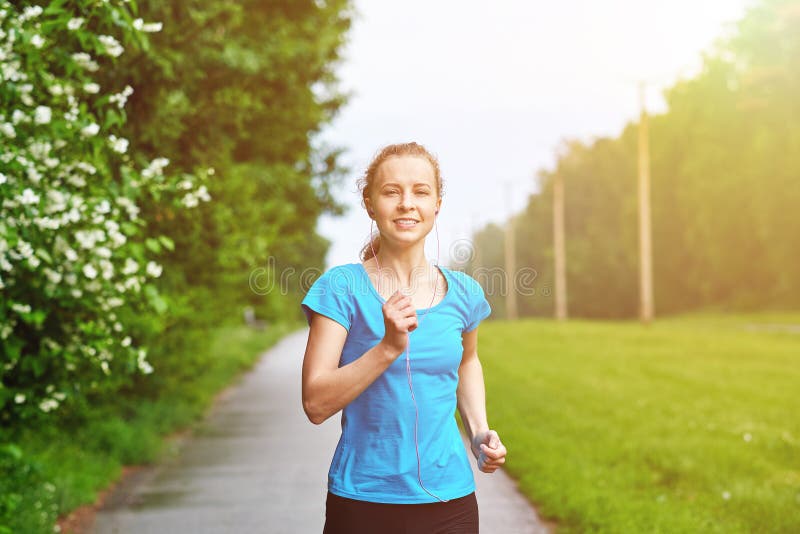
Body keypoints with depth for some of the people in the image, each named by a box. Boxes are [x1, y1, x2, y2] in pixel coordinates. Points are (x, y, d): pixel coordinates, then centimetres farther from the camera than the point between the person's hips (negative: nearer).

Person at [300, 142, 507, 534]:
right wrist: (389, 347, -25)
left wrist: (479, 431, 7)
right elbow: (316, 405, -14)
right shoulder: (341, 287, -9)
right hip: (363, 501, -2)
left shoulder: (462, 292, 1)